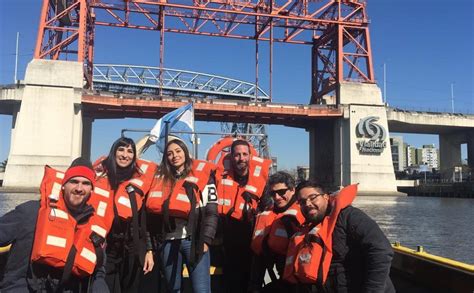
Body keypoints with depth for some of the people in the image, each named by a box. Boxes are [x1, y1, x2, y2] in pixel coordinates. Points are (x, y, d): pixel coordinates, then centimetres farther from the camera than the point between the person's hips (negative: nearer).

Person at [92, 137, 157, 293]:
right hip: (106, 248, -1)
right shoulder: (100, 176, 0)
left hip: (133, 250, 2)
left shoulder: (139, 180, 5)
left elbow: (145, 220, 7)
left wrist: (149, 250, 4)